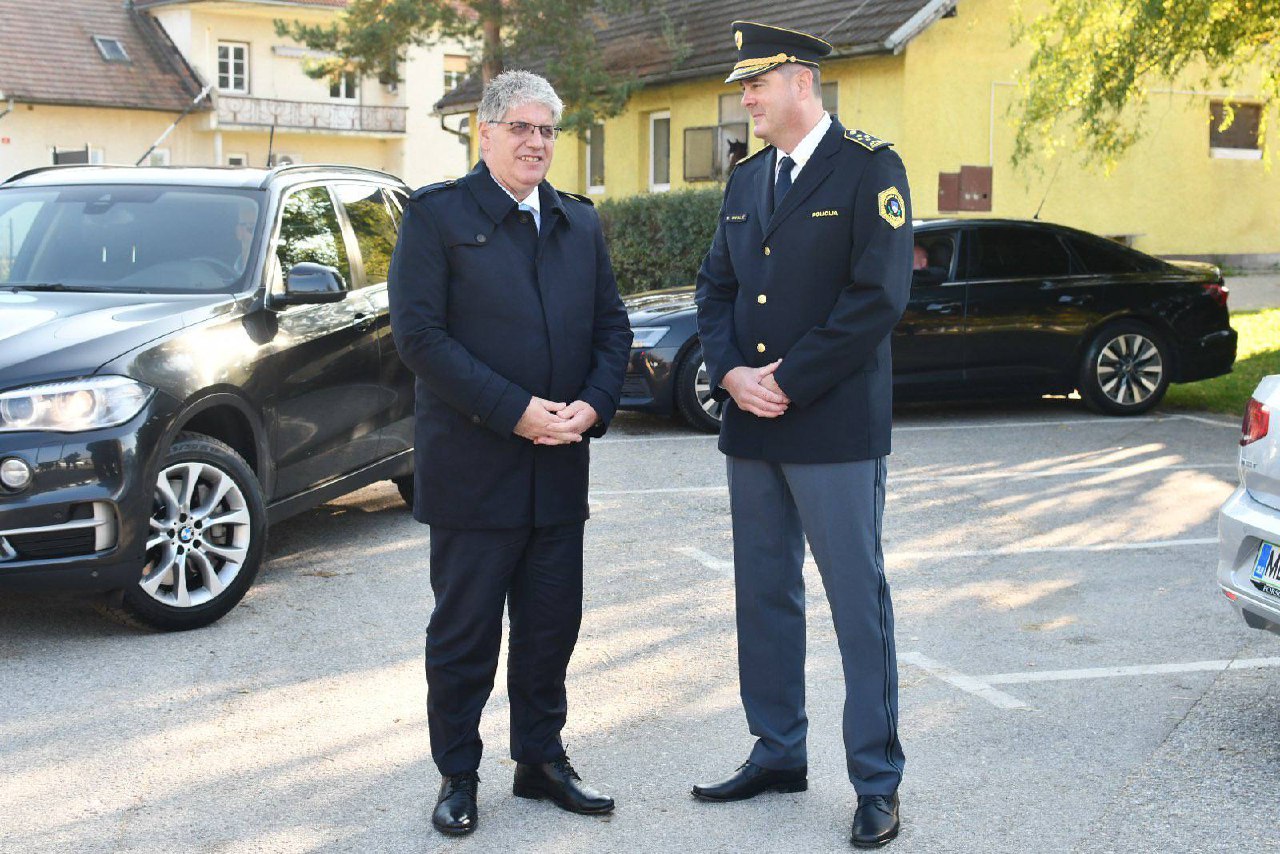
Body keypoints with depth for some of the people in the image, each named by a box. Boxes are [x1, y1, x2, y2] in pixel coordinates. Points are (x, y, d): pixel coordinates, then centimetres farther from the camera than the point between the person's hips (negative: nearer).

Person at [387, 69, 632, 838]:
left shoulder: (580, 222, 13)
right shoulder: (438, 215, -4)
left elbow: (612, 325, 12)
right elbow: (419, 334, -12)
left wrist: (593, 406, -7)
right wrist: (514, 411, -18)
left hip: (560, 468, 5)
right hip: (473, 466, -5)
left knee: (552, 624, 12)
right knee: (464, 632, 5)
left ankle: (542, 760, 27)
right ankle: (458, 776, 18)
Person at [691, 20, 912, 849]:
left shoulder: (868, 167, -7)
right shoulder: (746, 179, 14)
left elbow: (879, 296, -15)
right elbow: (716, 286, 15)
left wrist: (790, 381, -14)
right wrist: (731, 372, -3)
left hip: (835, 430, -7)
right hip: (753, 430, 7)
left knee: (859, 605, 0)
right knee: (765, 596, 14)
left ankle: (877, 781, 9)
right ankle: (779, 753, 28)